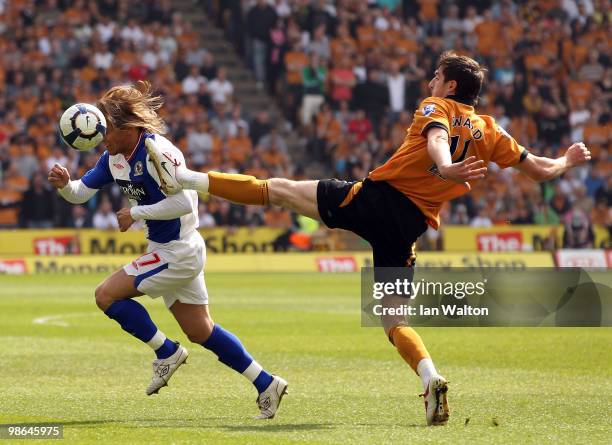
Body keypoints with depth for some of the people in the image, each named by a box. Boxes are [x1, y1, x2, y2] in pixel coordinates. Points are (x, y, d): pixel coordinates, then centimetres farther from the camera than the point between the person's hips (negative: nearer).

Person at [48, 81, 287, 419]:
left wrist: (136, 213, -22)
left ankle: (167, 353, 2)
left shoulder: (156, 151, -23)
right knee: (201, 332, 14)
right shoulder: (115, 157, 4)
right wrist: (64, 184, -14)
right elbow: (80, 194, 8)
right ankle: (267, 385, 20)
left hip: (178, 252, -10)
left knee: (106, 295, -11)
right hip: (171, 252, 10)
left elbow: (183, 203, -29)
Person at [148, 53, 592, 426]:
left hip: (377, 196, -3)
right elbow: (540, 169, 21)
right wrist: (570, 161, 41)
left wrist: (444, 168, -41)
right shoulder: (489, 131, 15)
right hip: (410, 224, 4)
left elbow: (436, 138, -20)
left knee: (278, 188, 5)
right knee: (394, 319, 10)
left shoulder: (436, 108, 4)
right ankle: (431, 380, -14)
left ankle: (187, 179, 3)